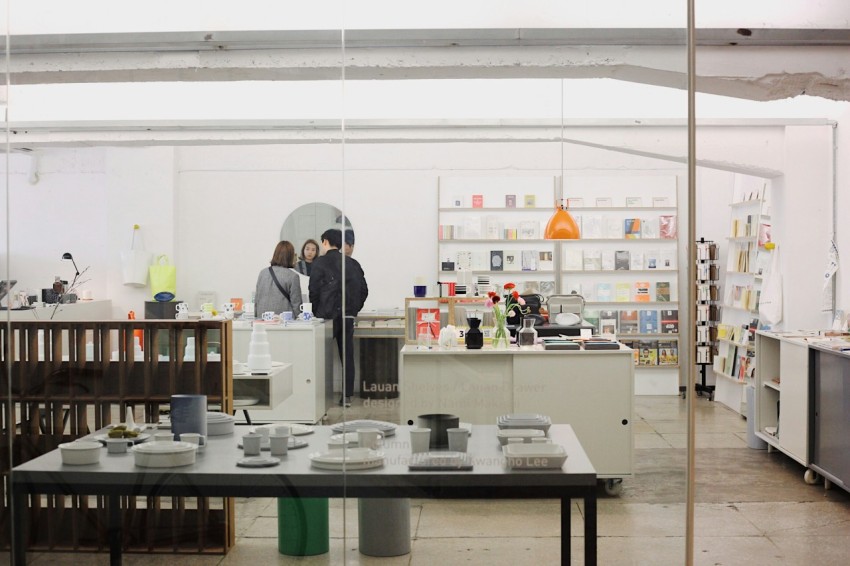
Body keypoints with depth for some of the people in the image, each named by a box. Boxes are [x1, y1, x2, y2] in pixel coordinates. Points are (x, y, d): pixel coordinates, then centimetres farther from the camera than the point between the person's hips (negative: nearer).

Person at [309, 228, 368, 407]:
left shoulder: (320, 263, -6)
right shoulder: (353, 263, 9)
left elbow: (314, 291, -7)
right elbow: (363, 290, 9)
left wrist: (316, 312, 6)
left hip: (328, 316, -4)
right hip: (348, 316, 4)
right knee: (347, 356, 7)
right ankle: (347, 396, 8)